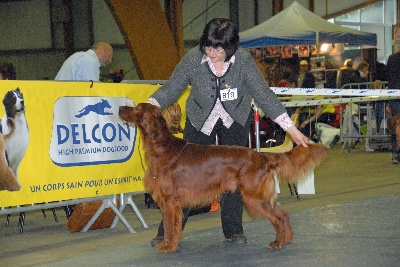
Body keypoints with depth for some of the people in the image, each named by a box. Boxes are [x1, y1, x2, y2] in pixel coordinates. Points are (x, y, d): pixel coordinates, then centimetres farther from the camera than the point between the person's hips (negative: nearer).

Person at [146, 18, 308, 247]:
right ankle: (168, 232, 2)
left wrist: (292, 129, -22)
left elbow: (264, 95, -19)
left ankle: (233, 229, 12)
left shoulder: (243, 60, -24)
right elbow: (171, 90, -15)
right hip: (200, 120, 0)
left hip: (236, 120, 0)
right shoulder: (193, 59, -24)